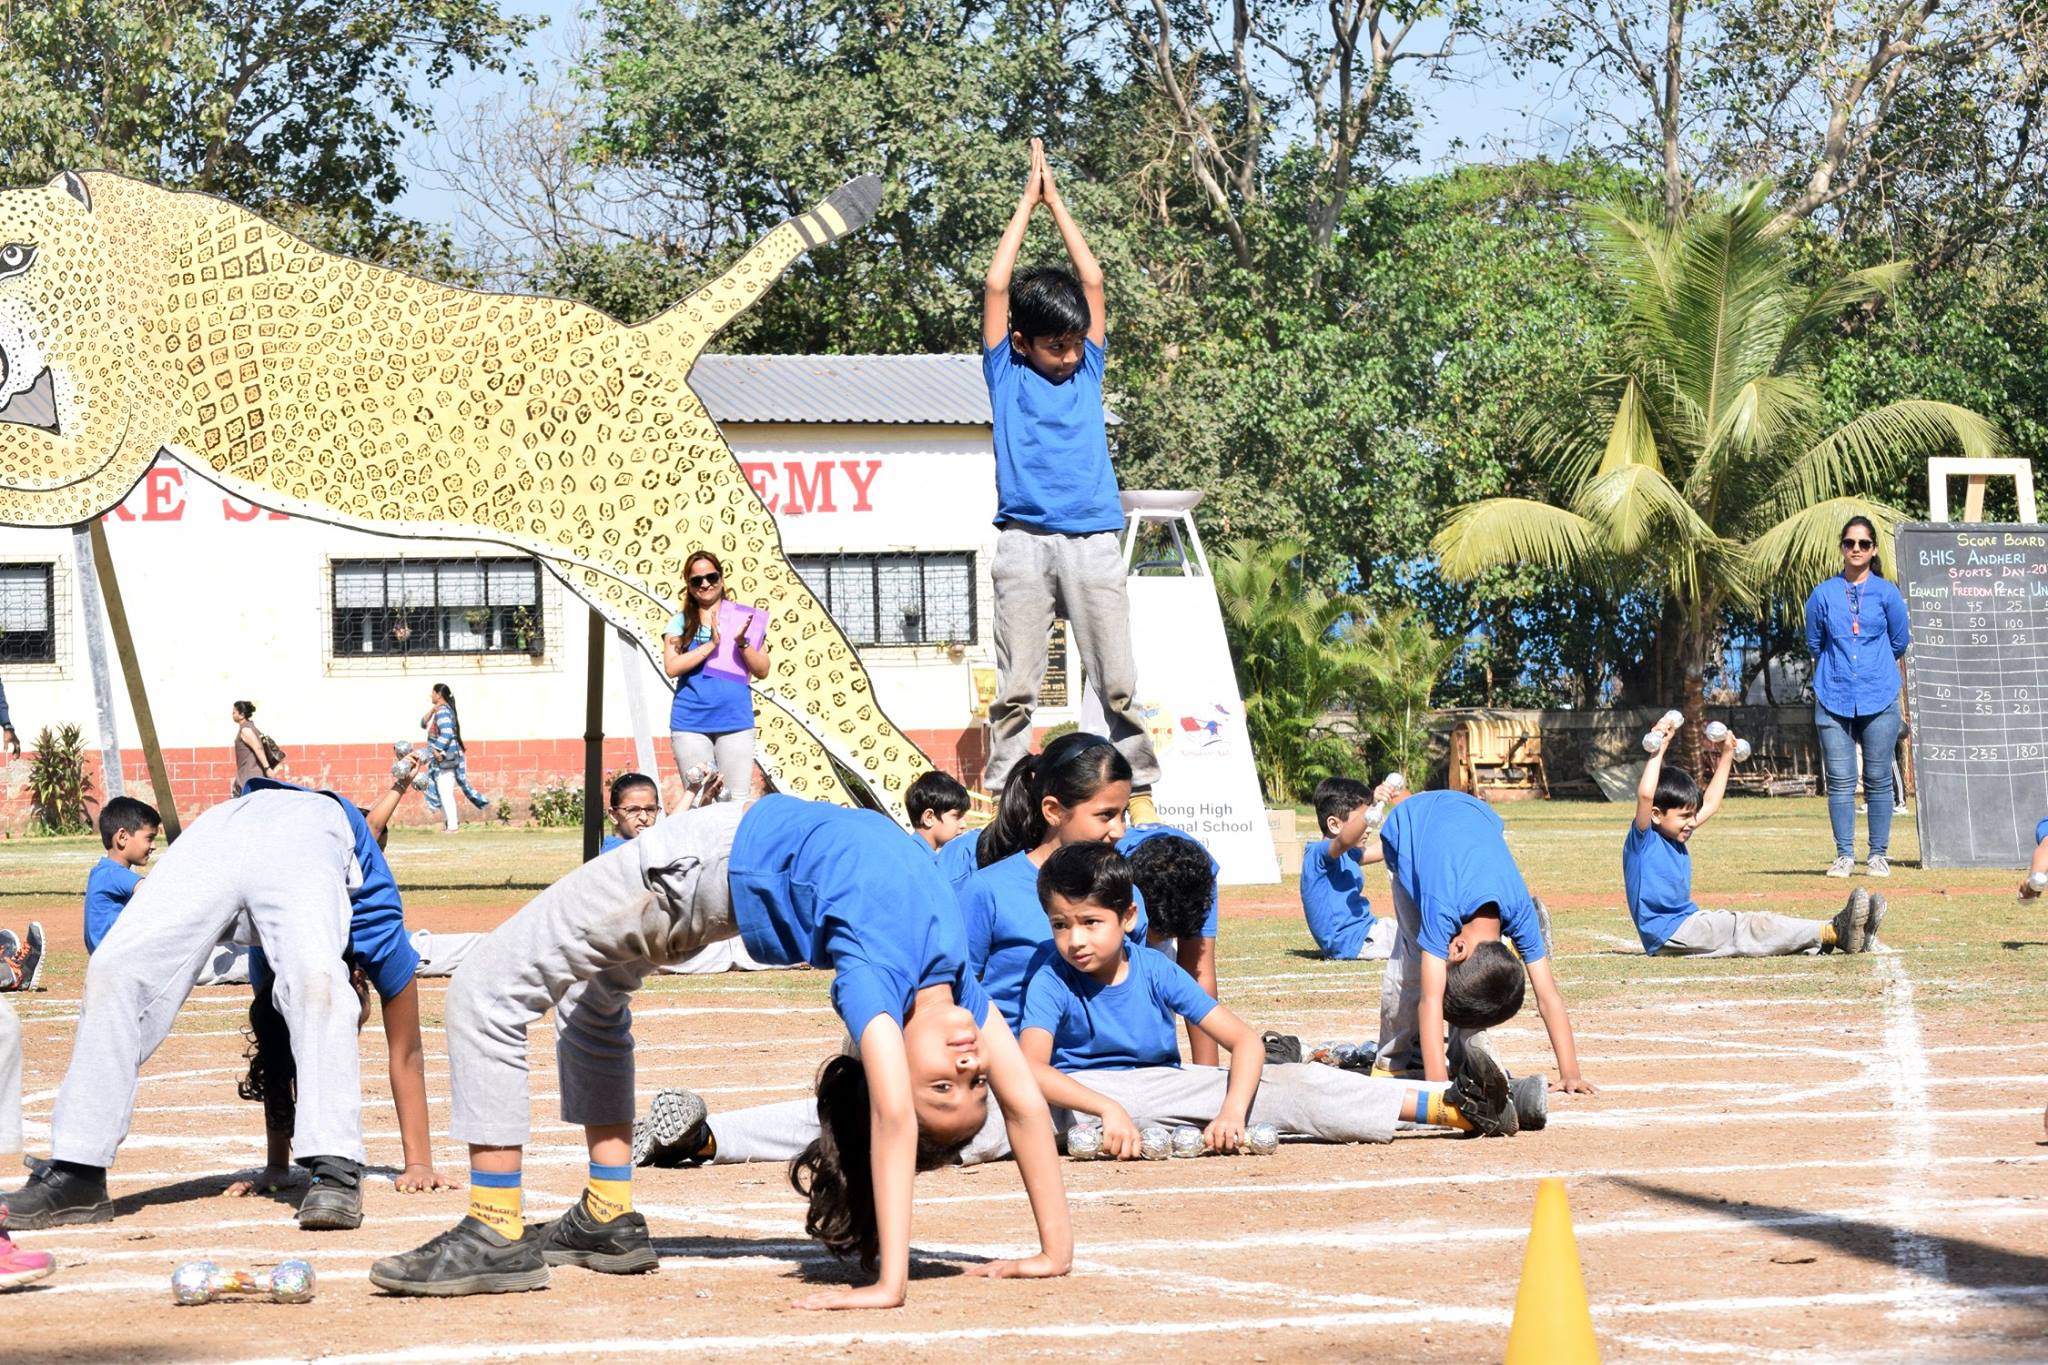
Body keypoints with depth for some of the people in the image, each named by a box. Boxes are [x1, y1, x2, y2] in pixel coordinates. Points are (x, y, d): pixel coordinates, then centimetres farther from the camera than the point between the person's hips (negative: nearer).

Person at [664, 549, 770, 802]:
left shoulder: (745, 620, 9)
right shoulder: (680, 622, 8)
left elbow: (762, 670, 4)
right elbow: (671, 667, -6)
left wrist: (742, 644, -13)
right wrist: (711, 644, -14)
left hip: (735, 720, 0)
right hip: (690, 722, 0)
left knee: (737, 800, -3)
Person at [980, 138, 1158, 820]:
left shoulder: (1086, 367, 15)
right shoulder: (1006, 373, 9)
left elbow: (1093, 279, 13)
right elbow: (996, 286, 4)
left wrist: (1057, 201, 18)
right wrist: (1028, 200, 11)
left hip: (1094, 540, 2)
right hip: (1024, 541, -2)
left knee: (1118, 682, 1)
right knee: (1016, 687, -1)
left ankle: (1141, 793, 4)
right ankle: (1003, 801, 1)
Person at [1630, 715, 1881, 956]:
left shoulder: (1676, 840, 17)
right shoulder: (1642, 840, -10)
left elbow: (1710, 805, 29)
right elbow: (1646, 795, -28)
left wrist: (1725, 757, 28)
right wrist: (1659, 750, -25)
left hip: (1688, 921, 10)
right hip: (1667, 933, -10)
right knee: (1753, 927, -21)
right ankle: (1834, 932, -31)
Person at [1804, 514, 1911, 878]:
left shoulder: (1887, 593, 4)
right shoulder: (1823, 595, 7)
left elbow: (1900, 644, 14)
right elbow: (1814, 645, 18)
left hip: (1879, 700, -1)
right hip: (1834, 699, 1)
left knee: (1878, 780, 2)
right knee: (1840, 781, -2)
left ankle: (1879, 855, 8)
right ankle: (1844, 855, 4)